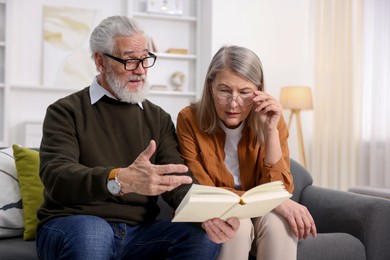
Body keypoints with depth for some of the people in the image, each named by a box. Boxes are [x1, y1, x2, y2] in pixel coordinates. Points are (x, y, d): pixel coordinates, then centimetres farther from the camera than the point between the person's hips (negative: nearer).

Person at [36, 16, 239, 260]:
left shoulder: (158, 118, 11)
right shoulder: (66, 111, -2)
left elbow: (179, 181, -1)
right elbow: (55, 176, -19)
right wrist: (120, 180, -38)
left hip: (138, 231, 4)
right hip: (72, 224, -3)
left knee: (204, 236, -21)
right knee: (91, 231, -37)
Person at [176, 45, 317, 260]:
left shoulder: (273, 121, -8)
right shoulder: (190, 120, -14)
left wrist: (270, 131, -24)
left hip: (259, 216, 2)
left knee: (278, 222, -30)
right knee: (236, 224, -33)